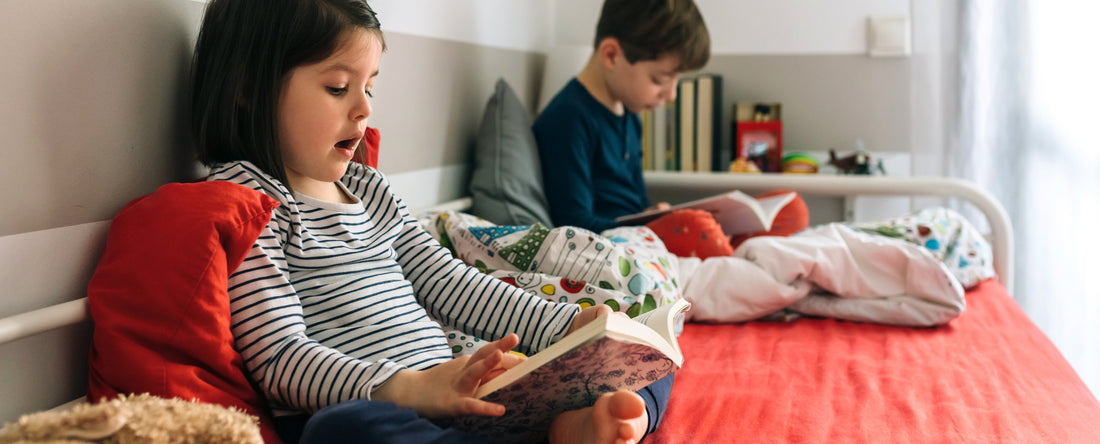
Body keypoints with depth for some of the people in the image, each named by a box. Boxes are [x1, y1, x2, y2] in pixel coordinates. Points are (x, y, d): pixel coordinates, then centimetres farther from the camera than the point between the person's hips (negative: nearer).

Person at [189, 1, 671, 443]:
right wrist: (407, 390, -29)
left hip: (454, 399, 8)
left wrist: (569, 328, 10)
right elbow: (279, 358, -13)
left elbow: (449, 283, 22)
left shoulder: (367, 187, 24)